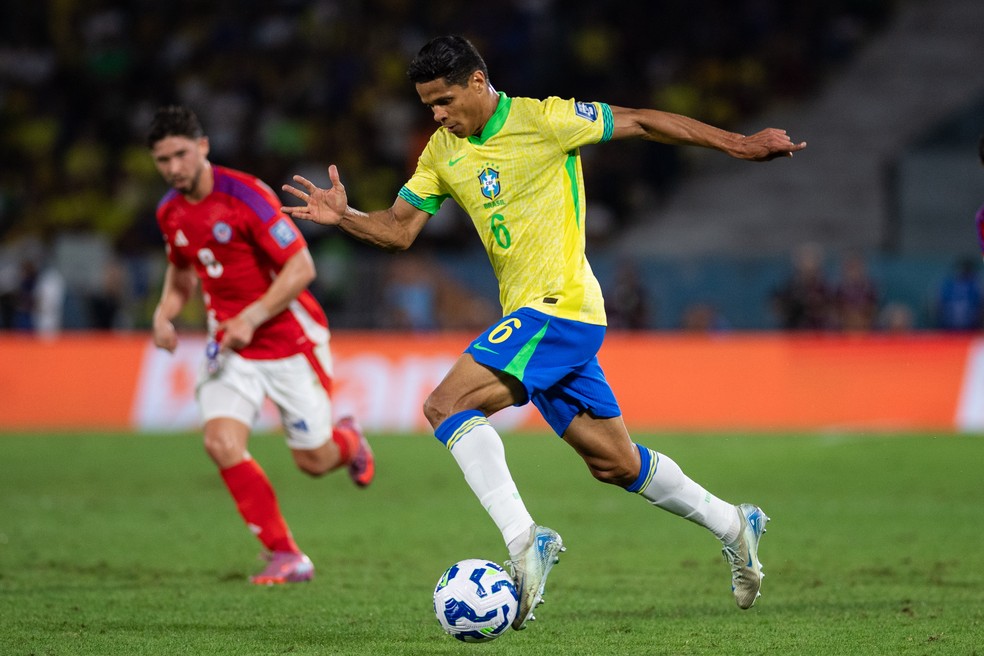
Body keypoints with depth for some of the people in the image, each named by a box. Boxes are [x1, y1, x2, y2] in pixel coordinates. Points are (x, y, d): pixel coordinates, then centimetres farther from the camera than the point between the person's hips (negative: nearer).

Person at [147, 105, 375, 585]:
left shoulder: (245, 195, -19)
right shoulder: (170, 212, 1)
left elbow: (301, 267, -20)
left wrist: (251, 318, -26)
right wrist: (165, 313, 2)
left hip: (289, 339, -5)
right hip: (229, 347, 5)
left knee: (314, 461, 2)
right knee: (221, 442, -19)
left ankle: (348, 440, 42)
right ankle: (286, 557, -9)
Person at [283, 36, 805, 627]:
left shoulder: (544, 121, -10)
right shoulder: (443, 152, 11)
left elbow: (641, 122, -4)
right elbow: (399, 229, 11)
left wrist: (740, 145, -3)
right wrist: (344, 217, -9)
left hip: (561, 307, -8)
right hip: (530, 317, 8)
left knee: (447, 405, -22)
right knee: (614, 463, 14)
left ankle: (524, 540, -27)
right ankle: (735, 526, 30)